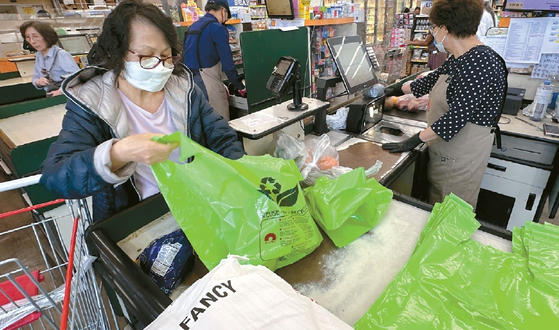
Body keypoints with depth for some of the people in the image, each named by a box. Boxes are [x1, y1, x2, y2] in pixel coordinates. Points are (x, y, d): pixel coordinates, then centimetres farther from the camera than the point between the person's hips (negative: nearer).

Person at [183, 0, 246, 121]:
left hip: (190, 80, 9)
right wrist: (241, 87, -2)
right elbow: (227, 62, -12)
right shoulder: (218, 28, -8)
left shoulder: (194, 26, 17)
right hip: (208, 83, -8)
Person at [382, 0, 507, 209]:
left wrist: (416, 139, -22)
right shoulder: (458, 59, 9)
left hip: (461, 158, -9)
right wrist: (398, 90, 33)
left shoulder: (481, 62, -21)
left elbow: (457, 117, -27)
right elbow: (431, 80, 25)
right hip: (444, 150, 9)